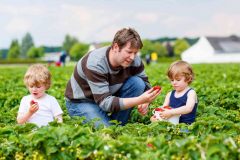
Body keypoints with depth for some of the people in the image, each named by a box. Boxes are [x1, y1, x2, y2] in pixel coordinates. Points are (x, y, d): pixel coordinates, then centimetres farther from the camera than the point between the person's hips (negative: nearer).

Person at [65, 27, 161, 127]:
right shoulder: (95, 64, -33)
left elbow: (145, 82, 0)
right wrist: (139, 100, -45)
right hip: (81, 102, -6)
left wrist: (145, 102, -24)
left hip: (109, 96, 6)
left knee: (138, 83, -18)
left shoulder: (134, 60, -16)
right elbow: (105, 103, -36)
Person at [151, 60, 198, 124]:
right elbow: (163, 108, 12)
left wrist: (171, 112, -27)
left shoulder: (191, 93, -1)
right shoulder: (170, 94, 16)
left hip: (185, 124, -4)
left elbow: (188, 108, -18)